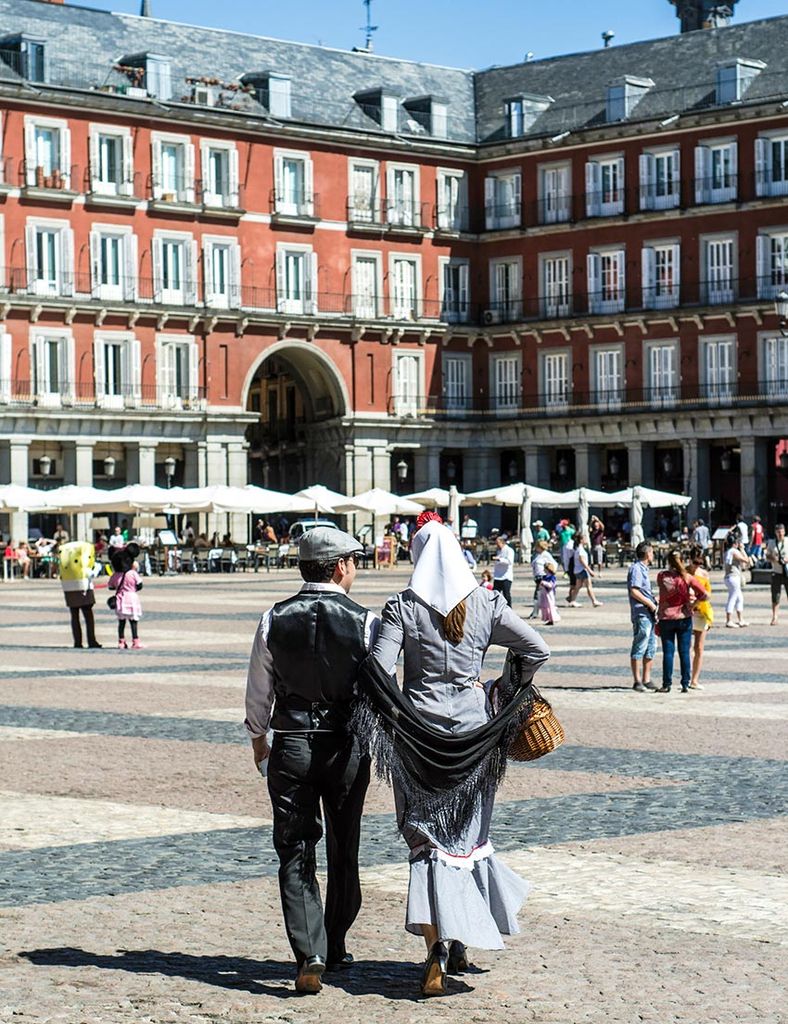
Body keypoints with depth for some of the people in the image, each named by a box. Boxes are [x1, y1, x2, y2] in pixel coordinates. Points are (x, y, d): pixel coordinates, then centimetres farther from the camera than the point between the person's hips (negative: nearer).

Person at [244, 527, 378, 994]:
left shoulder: (274, 620, -2)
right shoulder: (365, 621, -8)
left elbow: (258, 691, 5)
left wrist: (258, 738, 21)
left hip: (291, 746, 1)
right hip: (347, 746, 0)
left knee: (296, 853, 4)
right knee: (344, 851, 16)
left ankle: (310, 955, -10)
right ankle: (335, 948, 27)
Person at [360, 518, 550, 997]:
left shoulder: (403, 607, -6)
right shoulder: (487, 604, 0)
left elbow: (378, 667, -16)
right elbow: (538, 650, -3)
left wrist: (396, 716, -3)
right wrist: (508, 696, 9)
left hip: (418, 730, -2)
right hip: (474, 728, 2)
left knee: (427, 836, 4)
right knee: (467, 833, 16)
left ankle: (435, 943, -13)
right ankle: (460, 943, 23)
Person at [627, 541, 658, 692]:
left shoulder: (643, 569, 19)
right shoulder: (636, 568, -11)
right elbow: (634, 591, -20)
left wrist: (652, 604, 14)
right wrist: (650, 603, -15)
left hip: (649, 614, 10)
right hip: (641, 614, -10)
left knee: (651, 647, 12)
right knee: (639, 647, -6)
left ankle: (646, 680, 18)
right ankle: (637, 681, -3)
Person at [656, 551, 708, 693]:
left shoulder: (662, 576, -6)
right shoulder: (687, 577, -5)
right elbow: (704, 594, -8)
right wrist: (694, 601, 9)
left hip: (666, 618, 0)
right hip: (684, 617, 0)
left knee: (668, 652, 3)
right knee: (684, 652, 5)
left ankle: (667, 685, 2)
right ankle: (685, 685, 5)